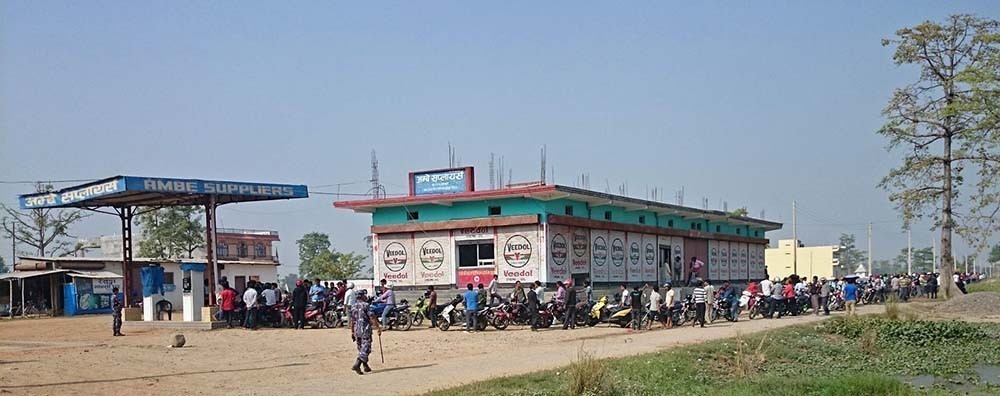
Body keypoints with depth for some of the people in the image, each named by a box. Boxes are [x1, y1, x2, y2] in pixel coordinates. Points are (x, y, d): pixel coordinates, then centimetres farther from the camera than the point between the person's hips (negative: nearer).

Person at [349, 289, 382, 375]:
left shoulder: (353, 306, 8)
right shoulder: (366, 305, -11)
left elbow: (352, 320, 12)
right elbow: (372, 318, -14)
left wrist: (352, 332, 19)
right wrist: (378, 328, -6)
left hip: (357, 330, 7)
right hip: (365, 330, -7)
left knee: (361, 349, 17)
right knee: (365, 349, -6)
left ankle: (366, 366, 22)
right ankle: (357, 365, -20)